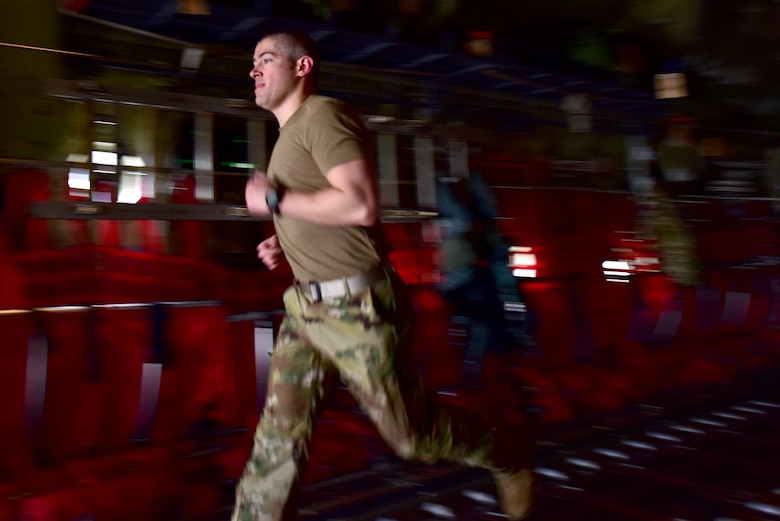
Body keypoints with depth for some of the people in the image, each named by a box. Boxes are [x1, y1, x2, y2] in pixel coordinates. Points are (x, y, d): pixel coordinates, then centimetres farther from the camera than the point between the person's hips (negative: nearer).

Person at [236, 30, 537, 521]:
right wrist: (286, 242, 11)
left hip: (358, 309, -9)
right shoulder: (293, 132, 17)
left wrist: (274, 200, -16)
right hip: (307, 308, 9)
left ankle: (510, 457, 33)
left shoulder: (322, 114, -13)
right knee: (279, 434, 7)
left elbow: (361, 206, -27)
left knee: (409, 430, 7)